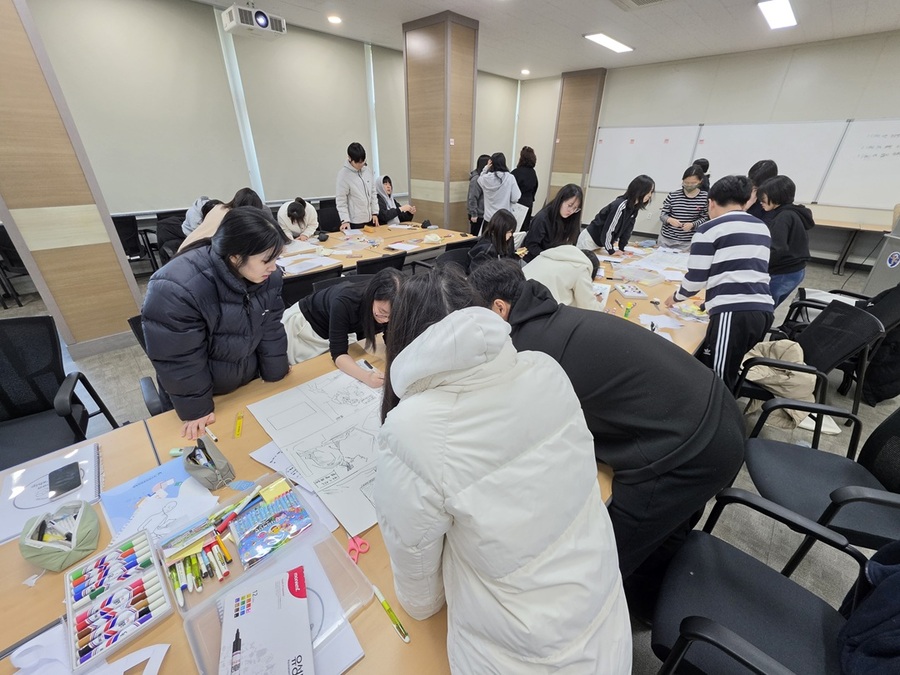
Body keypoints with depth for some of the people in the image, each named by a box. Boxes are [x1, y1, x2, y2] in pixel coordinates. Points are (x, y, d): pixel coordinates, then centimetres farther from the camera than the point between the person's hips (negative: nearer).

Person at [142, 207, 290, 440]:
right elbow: (179, 360, -24)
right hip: (205, 392, -4)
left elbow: (270, 330, -7)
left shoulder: (267, 276, -17)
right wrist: (195, 409, -15)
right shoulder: (176, 289, -33)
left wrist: (277, 378, -2)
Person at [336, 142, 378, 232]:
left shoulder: (368, 170, 5)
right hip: (355, 222, -5)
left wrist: (375, 212, 7)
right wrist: (345, 220, -20)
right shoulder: (343, 174, -11)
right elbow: (340, 200, -12)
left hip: (370, 219, 5)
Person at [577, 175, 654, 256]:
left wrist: (622, 248, 0)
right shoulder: (620, 206, -25)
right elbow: (608, 229, -25)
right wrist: (611, 251, -18)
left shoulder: (634, 207, 1)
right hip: (590, 240, -8)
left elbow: (628, 229, 6)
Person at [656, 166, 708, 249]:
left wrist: (693, 225, -17)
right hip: (666, 239, 1)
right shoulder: (672, 195, -2)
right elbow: (662, 215, 1)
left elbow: (705, 218, 1)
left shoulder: (705, 197, -2)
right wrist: (669, 219, -20)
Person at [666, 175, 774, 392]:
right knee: (732, 376, 18)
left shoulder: (709, 230, -1)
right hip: (763, 310, 8)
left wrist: (676, 297, 17)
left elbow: (695, 278, -2)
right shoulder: (763, 228, 21)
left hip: (732, 312, -7)